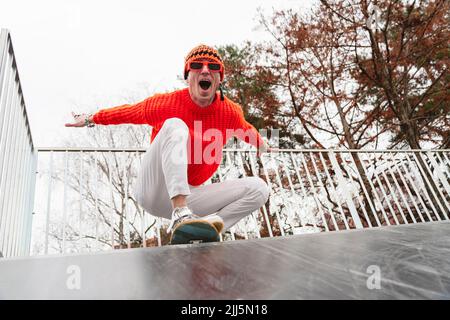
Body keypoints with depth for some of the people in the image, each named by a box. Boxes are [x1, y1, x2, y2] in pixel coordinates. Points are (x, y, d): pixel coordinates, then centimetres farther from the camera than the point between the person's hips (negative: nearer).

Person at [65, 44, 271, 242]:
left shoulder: (231, 112, -3)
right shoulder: (165, 104, -9)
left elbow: (246, 131, 19)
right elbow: (129, 112, 7)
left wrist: (261, 146, 37)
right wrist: (90, 119, 19)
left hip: (190, 196, 3)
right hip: (153, 191, -3)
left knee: (258, 188, -10)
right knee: (174, 125, -27)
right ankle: (179, 215, -43)